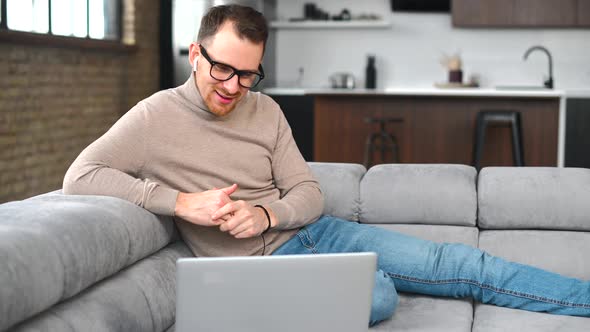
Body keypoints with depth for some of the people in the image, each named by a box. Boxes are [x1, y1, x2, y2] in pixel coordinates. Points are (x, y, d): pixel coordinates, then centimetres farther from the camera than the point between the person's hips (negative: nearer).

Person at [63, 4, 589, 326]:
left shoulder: (264, 110, 3)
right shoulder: (156, 118, -11)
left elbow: (309, 195, 5)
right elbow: (79, 178, -21)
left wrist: (265, 214, -19)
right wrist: (181, 202, -27)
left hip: (309, 230, 4)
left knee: (455, 264, -3)